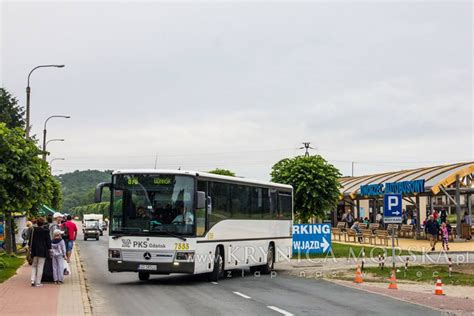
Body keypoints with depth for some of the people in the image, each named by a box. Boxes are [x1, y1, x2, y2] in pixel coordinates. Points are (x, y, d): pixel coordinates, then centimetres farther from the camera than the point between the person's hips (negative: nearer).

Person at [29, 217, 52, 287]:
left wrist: (30, 247, 16)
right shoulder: (46, 231, -9)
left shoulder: (33, 230, 0)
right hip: (43, 251, -3)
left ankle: (33, 280, 3)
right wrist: (49, 248, 7)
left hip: (35, 250, 3)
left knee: (34, 266, 16)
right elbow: (48, 241, -5)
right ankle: (38, 282, 3)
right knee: (40, 267, 2)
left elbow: (31, 240, 6)